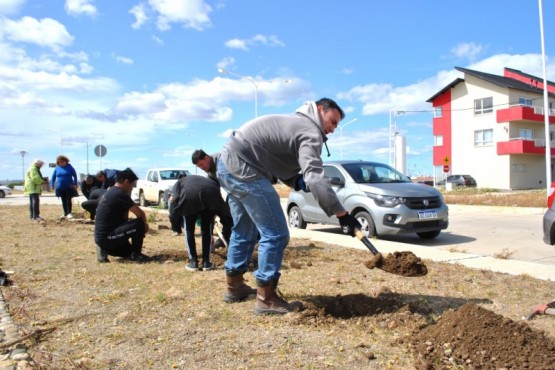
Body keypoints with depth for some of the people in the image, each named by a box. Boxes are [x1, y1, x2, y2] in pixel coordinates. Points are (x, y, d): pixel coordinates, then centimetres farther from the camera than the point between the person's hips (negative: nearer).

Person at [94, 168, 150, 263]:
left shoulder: (110, 192, 14)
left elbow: (123, 218, 21)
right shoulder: (120, 194, -18)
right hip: (107, 237, -10)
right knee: (139, 224, -16)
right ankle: (135, 254, -4)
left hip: (101, 237, 10)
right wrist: (144, 224, 3)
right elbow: (140, 214, -18)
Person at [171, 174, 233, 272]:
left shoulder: (179, 182, 36)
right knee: (207, 228, 20)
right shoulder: (206, 179, 43)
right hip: (210, 193, 3)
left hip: (189, 194, -2)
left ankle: (193, 262, 17)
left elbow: (175, 198, 15)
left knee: (189, 229, 18)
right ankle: (206, 262, 20)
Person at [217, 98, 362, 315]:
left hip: (228, 163, 11)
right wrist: (341, 214, -26)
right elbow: (315, 177, -24)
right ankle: (266, 299, 2)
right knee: (276, 234, -5)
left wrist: (299, 182, 1)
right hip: (243, 169, -11)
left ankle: (234, 285, 35)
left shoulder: (296, 123, 22)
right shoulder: (310, 131, -10)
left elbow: (284, 169, 20)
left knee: (245, 231, 23)